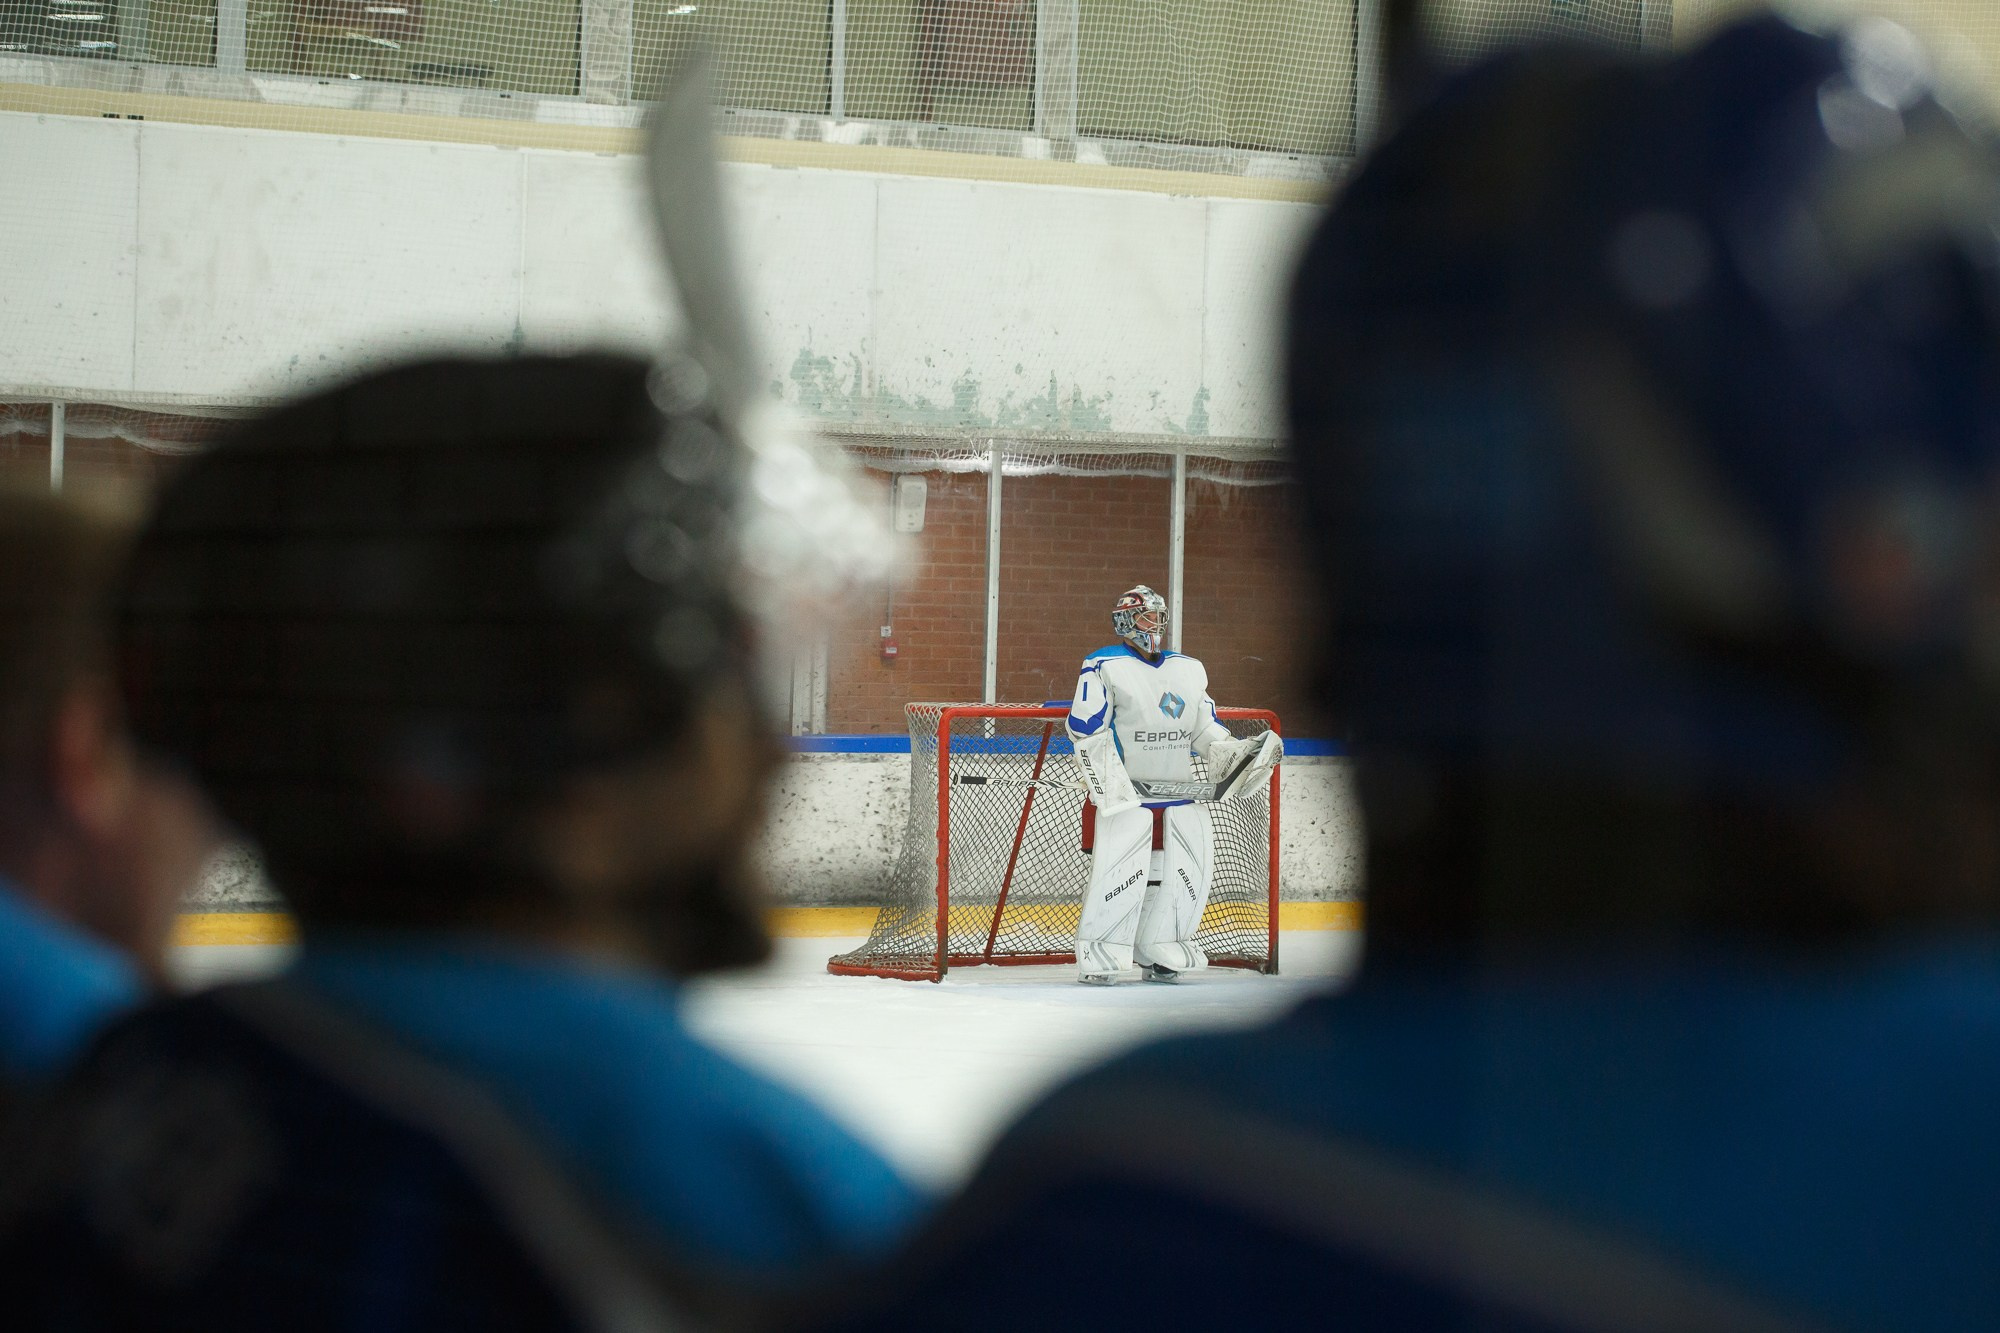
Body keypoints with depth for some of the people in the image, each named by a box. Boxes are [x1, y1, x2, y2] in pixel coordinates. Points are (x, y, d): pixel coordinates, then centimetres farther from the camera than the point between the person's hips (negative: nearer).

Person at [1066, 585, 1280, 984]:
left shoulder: (1189, 670, 15)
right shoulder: (1103, 667, -4)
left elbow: (1205, 729, 19)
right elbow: (1086, 731, -9)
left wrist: (1237, 755, 1)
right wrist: (1111, 783, -17)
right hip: (1126, 792, -6)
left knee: (1188, 872, 3)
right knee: (1118, 868, -14)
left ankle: (1157, 954, 15)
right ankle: (1097, 959, -7)